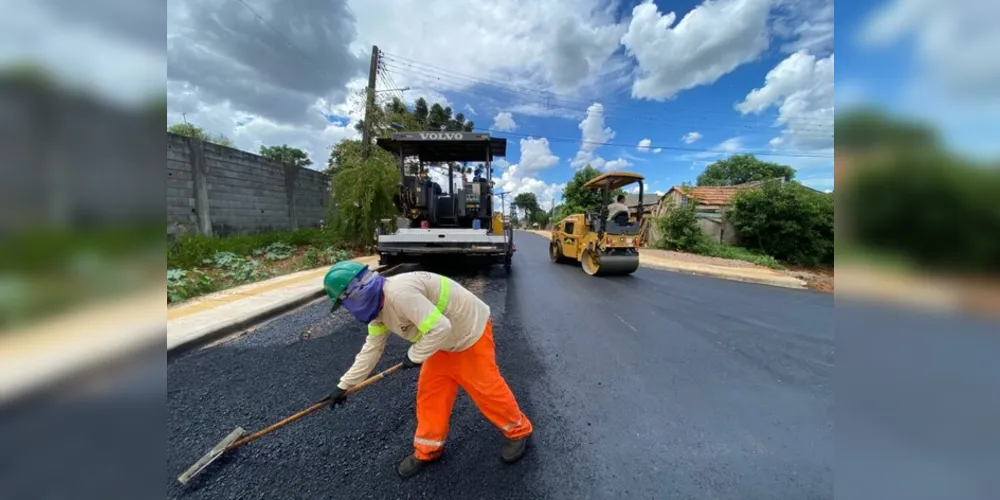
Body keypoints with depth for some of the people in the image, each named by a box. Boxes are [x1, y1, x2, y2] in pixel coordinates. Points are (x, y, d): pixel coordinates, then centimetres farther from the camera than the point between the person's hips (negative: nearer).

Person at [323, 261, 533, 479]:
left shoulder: (400, 292, -34)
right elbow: (372, 348, 11)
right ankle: (428, 449, 34)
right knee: (430, 391, 13)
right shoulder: (378, 306, 0)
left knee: (486, 387, 5)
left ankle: (518, 431, 30)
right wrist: (344, 385, 16)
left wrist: (414, 355, -19)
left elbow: (440, 329, -37)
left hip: (471, 332, -9)